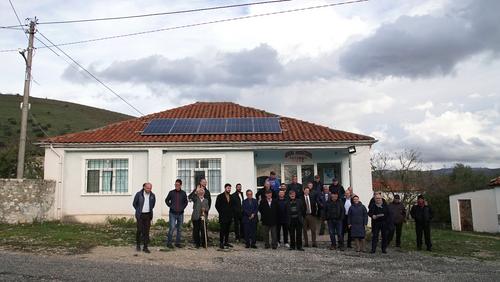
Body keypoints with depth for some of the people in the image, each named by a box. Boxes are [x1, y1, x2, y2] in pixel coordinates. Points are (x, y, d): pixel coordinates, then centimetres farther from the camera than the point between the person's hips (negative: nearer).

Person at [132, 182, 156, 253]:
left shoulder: (152, 195, -1)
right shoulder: (139, 194, -10)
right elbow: (134, 204, 3)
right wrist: (139, 211, 8)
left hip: (148, 215, 2)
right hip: (140, 215, -2)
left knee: (146, 231, 1)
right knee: (139, 230, -3)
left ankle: (145, 247, 7)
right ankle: (138, 244, 22)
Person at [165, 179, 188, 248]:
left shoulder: (183, 193, 2)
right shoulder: (171, 192, -3)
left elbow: (186, 202, 15)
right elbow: (166, 200, 9)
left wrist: (183, 207, 3)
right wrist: (170, 206, -1)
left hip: (180, 214, 3)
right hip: (172, 213, -3)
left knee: (179, 229, 9)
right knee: (171, 228, -9)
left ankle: (177, 243, 19)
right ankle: (169, 243, 2)